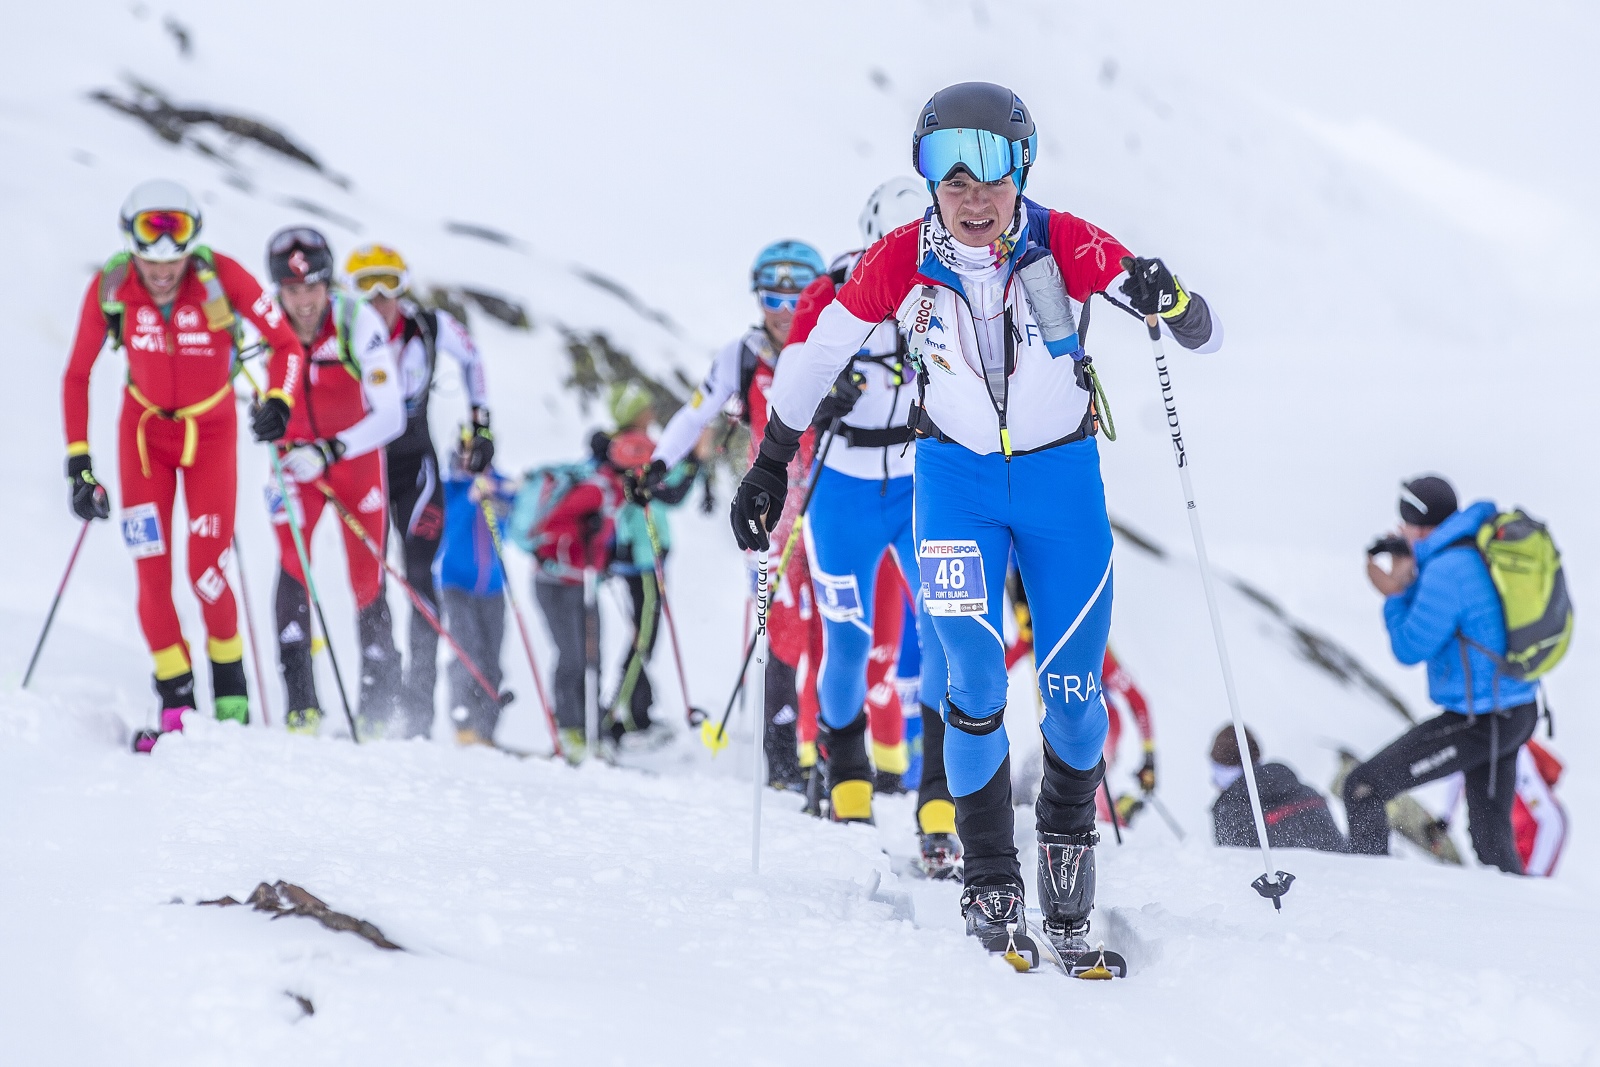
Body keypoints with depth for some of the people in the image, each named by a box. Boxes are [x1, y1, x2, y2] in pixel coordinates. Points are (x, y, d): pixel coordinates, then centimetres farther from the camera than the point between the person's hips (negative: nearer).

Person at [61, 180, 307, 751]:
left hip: (211, 429, -2)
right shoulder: (110, 288, -19)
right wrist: (79, 462, -11)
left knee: (206, 571, -10)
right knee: (151, 572, -6)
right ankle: (176, 704, 5)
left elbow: (286, 342, -14)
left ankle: (231, 693, 12)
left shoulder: (222, 277, -25)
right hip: (144, 428, 2)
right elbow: (76, 376, -7)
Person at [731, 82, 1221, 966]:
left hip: (1062, 474, 0)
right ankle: (990, 884, -2)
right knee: (973, 681, -13)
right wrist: (770, 463, 6)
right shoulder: (902, 261, -15)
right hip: (956, 475, 0)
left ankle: (1068, 843, 26)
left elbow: (1204, 338, -16)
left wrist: (1170, 302, -39)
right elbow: (820, 354, 2)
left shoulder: (1064, 246, -18)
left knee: (1072, 687, 1)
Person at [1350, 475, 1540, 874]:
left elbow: (1410, 648, -15)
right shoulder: (1484, 550, 7)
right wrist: (1410, 572, 9)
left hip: (1475, 722, -10)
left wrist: (1393, 595, -1)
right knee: (1491, 838, 22)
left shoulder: (1447, 571, -22)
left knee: (1362, 788, -4)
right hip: (1517, 715, 10)